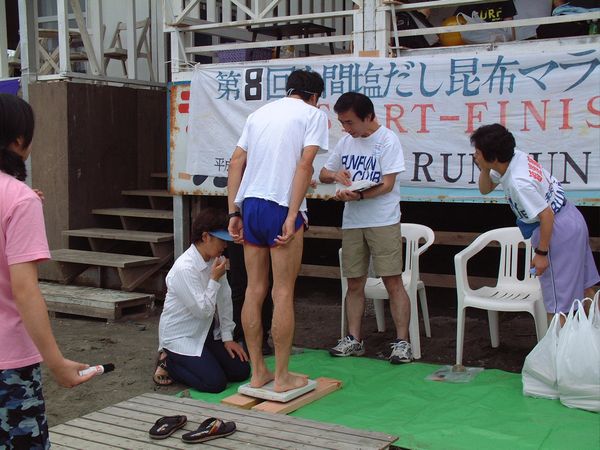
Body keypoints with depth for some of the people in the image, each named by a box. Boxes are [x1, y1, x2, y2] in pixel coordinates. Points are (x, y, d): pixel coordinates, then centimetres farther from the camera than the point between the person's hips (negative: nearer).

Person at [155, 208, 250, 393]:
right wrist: (214, 280, -21)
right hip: (181, 336, -8)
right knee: (215, 382, -18)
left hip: (206, 332, 8)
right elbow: (202, 311, -24)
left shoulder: (216, 260, -2)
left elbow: (225, 301, 1)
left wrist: (227, 338, -1)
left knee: (241, 371, 1)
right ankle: (169, 363, 5)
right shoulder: (184, 268, -26)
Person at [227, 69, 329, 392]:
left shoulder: (260, 113, 19)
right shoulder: (314, 114, 3)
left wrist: (234, 213, 11)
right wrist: (292, 217, -14)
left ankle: (258, 372, 18)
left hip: (250, 205, 6)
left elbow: (236, 163, 12)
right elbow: (305, 164, -11)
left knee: (254, 291, 10)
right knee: (283, 293, 1)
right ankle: (282, 377, 8)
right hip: (281, 208, -6)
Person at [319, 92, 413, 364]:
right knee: (354, 283, 8)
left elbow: (387, 184, -13)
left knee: (393, 281, -6)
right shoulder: (346, 142, 12)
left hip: (383, 222, -6)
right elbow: (323, 174, 19)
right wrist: (335, 174, -4)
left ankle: (402, 341, -1)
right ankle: (354, 340, 17)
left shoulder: (387, 140, -7)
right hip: (351, 222, 6)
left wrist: (356, 195, -26)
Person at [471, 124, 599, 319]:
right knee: (584, 287, 21)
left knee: (556, 304, -2)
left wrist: (541, 253, -20)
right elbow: (485, 189, 11)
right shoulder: (515, 157, -2)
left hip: (558, 230, -10)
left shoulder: (519, 182, -30)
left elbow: (546, 215, -27)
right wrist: (484, 169, -8)